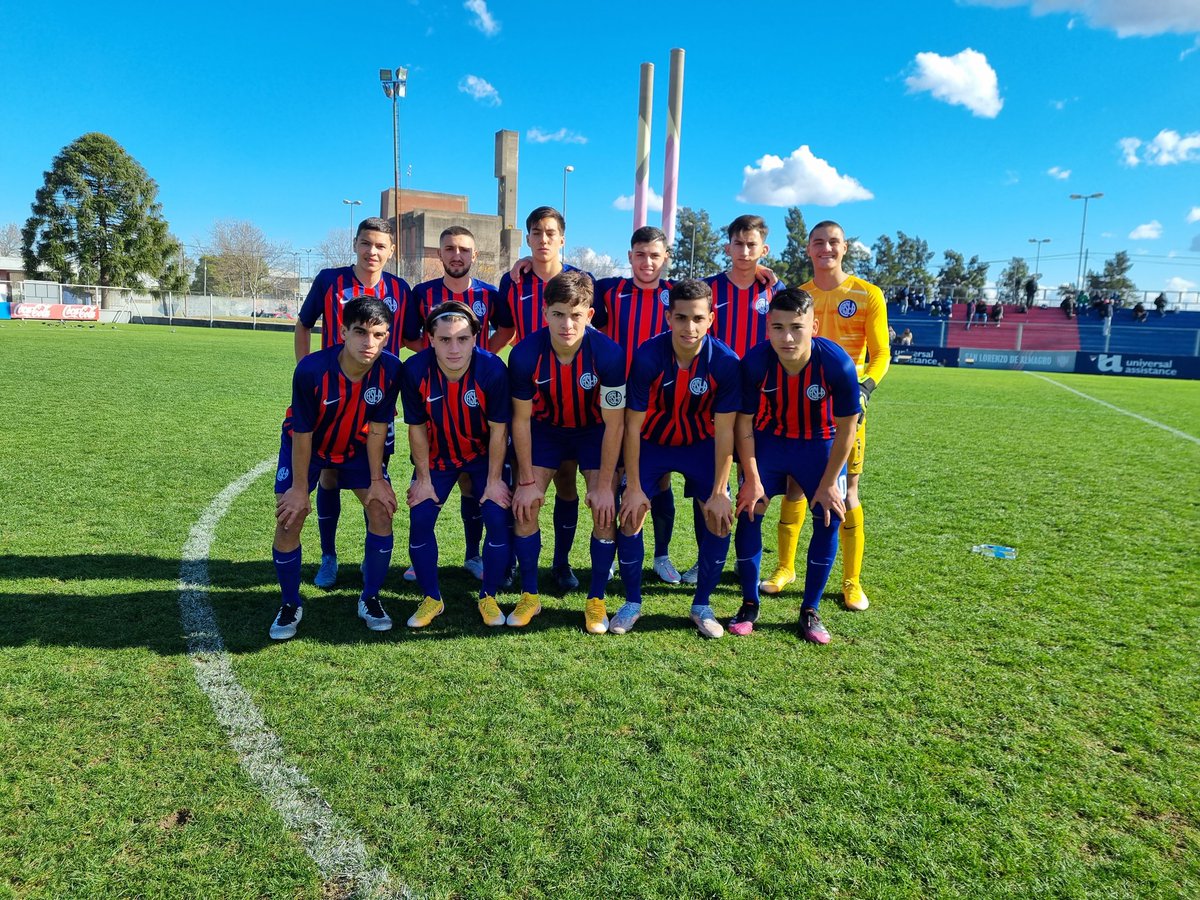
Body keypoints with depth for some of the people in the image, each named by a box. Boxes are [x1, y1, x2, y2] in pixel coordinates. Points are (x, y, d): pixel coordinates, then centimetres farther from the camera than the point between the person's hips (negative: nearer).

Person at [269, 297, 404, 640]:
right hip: (306, 445, -2)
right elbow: (303, 434, -23)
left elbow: (377, 428, -15)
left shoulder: (390, 369, -27)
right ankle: (290, 605, 15)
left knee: (382, 510, -8)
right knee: (289, 519, -9)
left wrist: (377, 480, -10)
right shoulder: (311, 369, -34)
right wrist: (300, 488, -15)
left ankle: (370, 599, 12)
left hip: (357, 446, 2)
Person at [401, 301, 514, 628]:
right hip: (436, 456, 1)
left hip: (483, 455, -1)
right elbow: (417, 429, -12)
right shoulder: (415, 370, -25)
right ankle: (431, 599, 14)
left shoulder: (493, 369, -29)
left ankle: (488, 597, 12)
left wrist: (494, 480, -12)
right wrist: (423, 479, -7)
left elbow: (498, 430, -17)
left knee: (498, 519, -11)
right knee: (420, 520, -7)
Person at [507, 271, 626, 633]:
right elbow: (521, 420, -15)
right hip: (545, 428, 1)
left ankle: (596, 600, 7)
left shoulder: (608, 354, -31)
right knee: (524, 506, -6)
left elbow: (613, 424, -21)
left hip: (595, 431, -1)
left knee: (605, 512, -11)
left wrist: (604, 485, -19)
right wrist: (527, 481, -12)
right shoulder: (525, 354, -27)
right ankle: (529, 596, 13)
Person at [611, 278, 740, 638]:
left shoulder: (725, 362, -23)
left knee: (720, 521, -9)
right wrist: (634, 487, -17)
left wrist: (719, 493, -17)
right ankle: (632, 602, 11)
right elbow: (633, 425, -18)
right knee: (630, 517, -10)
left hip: (700, 445, 1)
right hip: (651, 443, 0)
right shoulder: (648, 356, -25)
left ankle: (702, 605, 12)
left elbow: (724, 431, -17)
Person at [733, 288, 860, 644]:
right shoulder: (755, 362, -27)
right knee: (749, 511, -7)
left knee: (829, 517, -5)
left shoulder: (838, 364, -29)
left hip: (819, 444, 0)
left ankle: (810, 611, 11)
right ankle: (749, 605, 10)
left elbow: (846, 428, -16)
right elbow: (744, 422, -13)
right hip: (769, 439, 0)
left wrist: (828, 484, -12)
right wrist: (752, 479, -12)